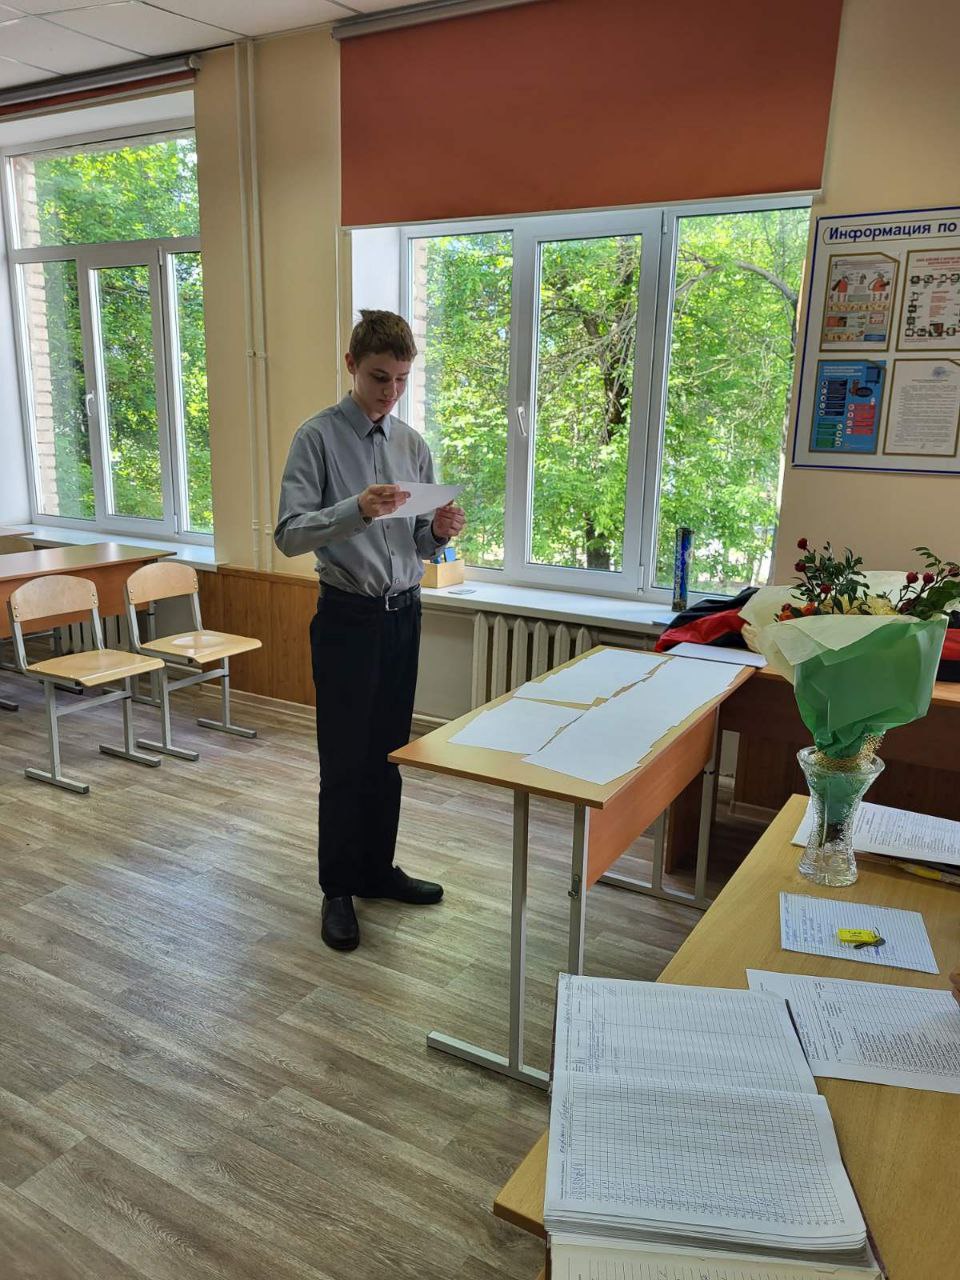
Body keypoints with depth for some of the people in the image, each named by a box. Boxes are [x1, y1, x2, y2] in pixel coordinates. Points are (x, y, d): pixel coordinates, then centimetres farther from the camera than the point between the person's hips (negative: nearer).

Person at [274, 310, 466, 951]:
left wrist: (440, 531, -11)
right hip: (348, 617, -5)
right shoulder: (319, 437, -8)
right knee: (345, 761, 3)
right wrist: (357, 510, -31)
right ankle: (338, 889, 19)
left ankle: (378, 867, 32)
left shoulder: (414, 445, 8)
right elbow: (289, 536, -17)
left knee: (388, 753, 15)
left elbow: (420, 549, 12)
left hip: (404, 613, 5)